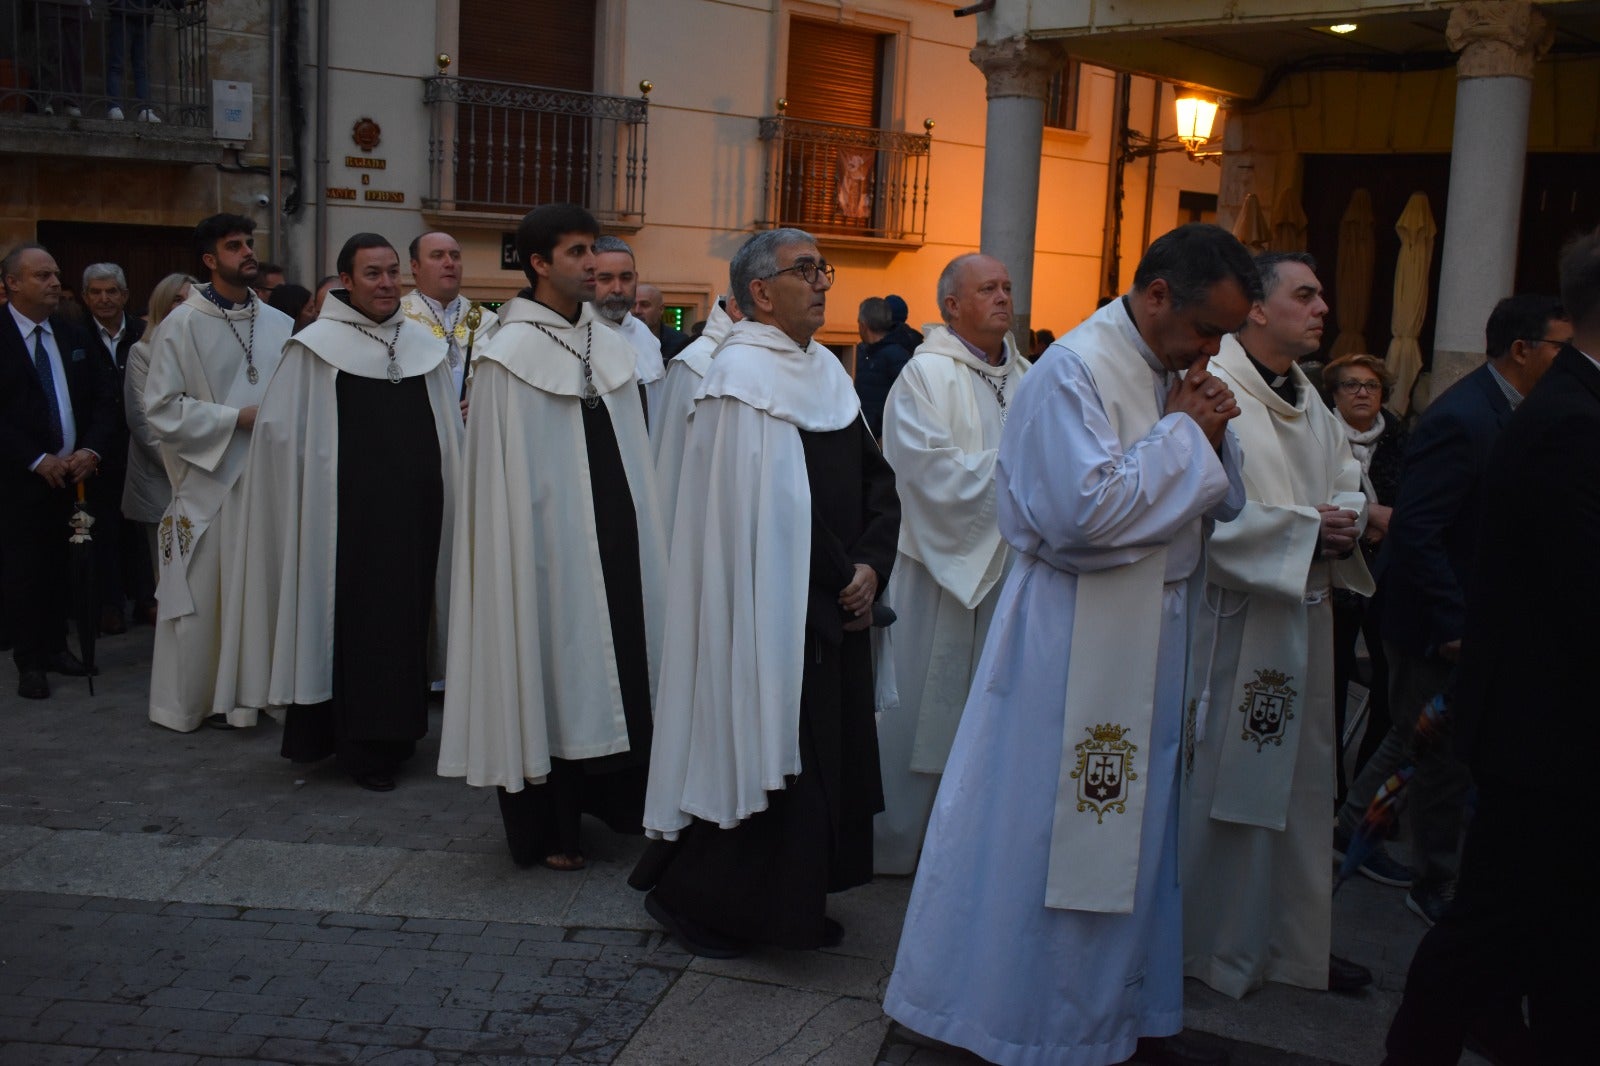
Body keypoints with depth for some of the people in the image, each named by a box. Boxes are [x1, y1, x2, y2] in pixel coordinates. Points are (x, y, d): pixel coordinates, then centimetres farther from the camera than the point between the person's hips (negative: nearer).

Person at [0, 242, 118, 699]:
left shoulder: (73, 337, 11)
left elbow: (105, 399, 9)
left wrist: (92, 449, -7)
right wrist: (38, 460, -14)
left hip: (74, 471, 4)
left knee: (59, 567, 7)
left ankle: (55, 646, 21)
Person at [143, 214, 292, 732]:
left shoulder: (279, 324, 7)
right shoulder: (183, 325, -4)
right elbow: (161, 408, -8)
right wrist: (235, 418, -12)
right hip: (208, 480, -3)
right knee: (203, 595, 3)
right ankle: (196, 698, 15)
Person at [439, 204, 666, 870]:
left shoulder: (608, 346, 9)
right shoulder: (511, 354, -9)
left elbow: (631, 454, 11)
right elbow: (503, 473, -10)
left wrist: (639, 536, 7)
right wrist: (524, 554, -13)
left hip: (615, 538, 6)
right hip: (548, 541, -6)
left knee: (614, 669, 10)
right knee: (549, 674, 4)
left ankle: (604, 798, 26)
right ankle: (545, 829, 17)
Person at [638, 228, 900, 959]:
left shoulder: (825, 370, 13)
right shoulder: (741, 372, -13)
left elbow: (876, 477, 11)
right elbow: (772, 506, -19)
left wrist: (870, 566, -4)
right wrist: (840, 580, -11)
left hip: (837, 607, 8)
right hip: (771, 608, -8)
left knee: (828, 757, 13)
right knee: (758, 754, -1)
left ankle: (795, 906, 27)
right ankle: (685, 895, 17)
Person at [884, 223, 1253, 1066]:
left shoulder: (1173, 372, 10)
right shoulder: (1076, 372, -16)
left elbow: (1222, 505, 15)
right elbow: (1082, 509, -27)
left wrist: (1212, 436, -5)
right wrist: (1180, 434, -16)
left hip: (1149, 634, 9)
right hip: (1073, 638, -9)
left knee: (1135, 826, 16)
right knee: (1048, 828, 2)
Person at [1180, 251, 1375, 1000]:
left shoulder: (1308, 402, 14)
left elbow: (1348, 483, 18)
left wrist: (1345, 520, -4)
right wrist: (1307, 529, -17)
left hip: (1301, 619, 9)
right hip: (1229, 623, -8)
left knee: (1295, 784, 14)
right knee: (1218, 786, 0)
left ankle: (1292, 944, 27)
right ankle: (1204, 945, 16)